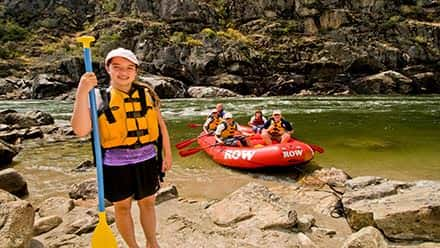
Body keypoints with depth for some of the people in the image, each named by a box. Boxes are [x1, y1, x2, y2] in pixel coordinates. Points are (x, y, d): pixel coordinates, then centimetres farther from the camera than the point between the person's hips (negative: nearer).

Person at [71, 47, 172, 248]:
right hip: (115, 163, -2)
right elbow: (80, 130, -19)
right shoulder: (99, 97, -5)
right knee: (122, 206, 14)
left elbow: (161, 125, 11)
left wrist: (167, 154, 10)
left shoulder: (146, 93, 4)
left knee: (147, 203, 17)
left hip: (147, 160, 2)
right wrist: (82, 92, -25)